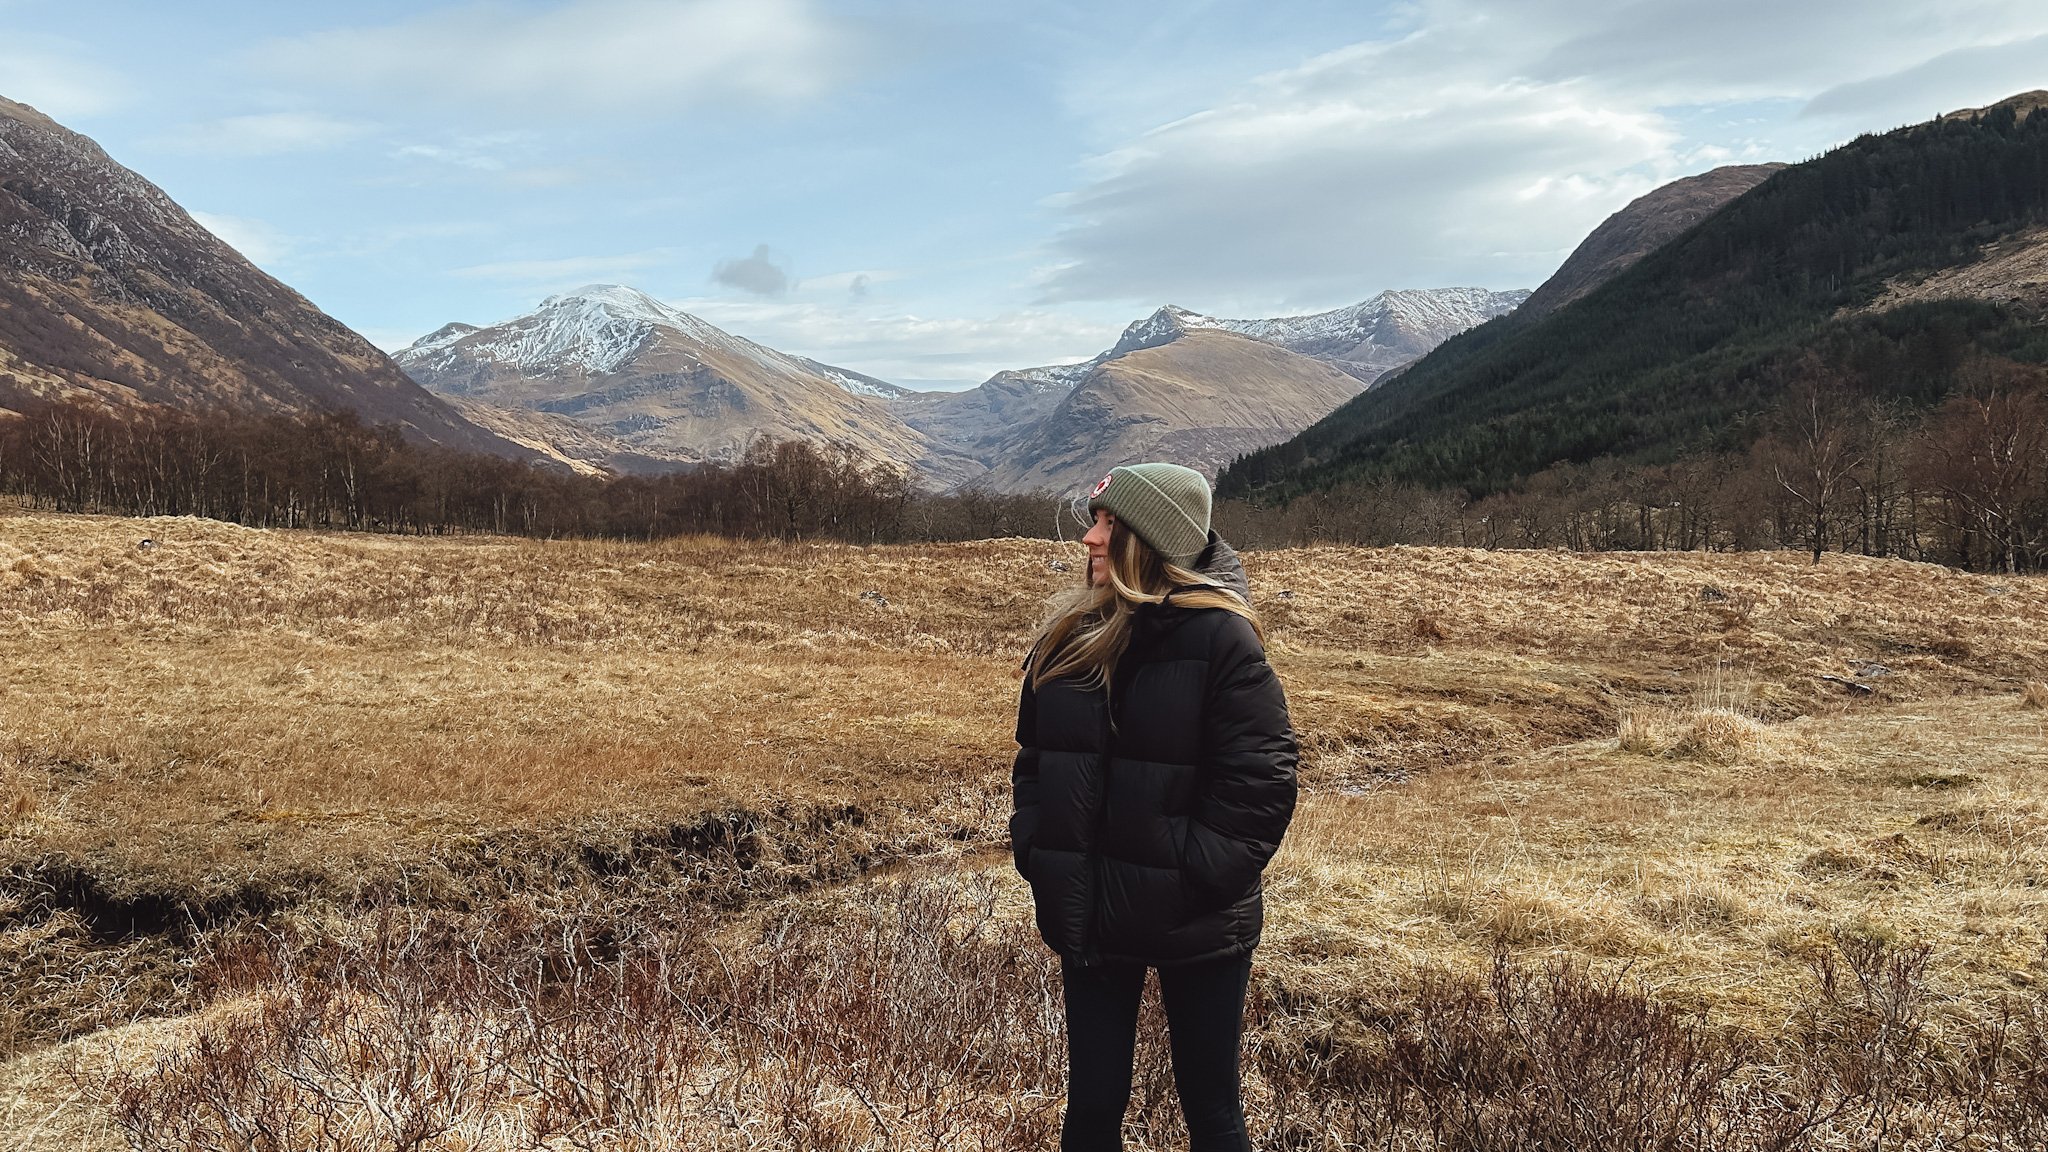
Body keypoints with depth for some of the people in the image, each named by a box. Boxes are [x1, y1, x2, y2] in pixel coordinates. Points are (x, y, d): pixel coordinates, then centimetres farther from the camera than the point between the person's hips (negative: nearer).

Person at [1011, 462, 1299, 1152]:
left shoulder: (1220, 637, -13)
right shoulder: (1073, 636, 3)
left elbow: (1261, 781, -15)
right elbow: (1034, 758, 12)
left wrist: (1199, 877, -18)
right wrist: (1036, 855, 1)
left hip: (1194, 931, -4)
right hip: (1088, 918, 5)